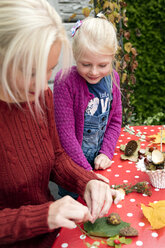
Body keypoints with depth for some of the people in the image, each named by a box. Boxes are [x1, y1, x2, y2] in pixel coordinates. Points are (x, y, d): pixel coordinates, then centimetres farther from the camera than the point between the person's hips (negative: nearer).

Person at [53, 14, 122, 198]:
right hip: (73, 162, -4)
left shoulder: (112, 78, -5)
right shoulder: (65, 81, -23)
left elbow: (115, 120, 3)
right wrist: (86, 170, -19)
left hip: (101, 161, 5)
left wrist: (106, 153, -7)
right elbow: (65, 131, -21)